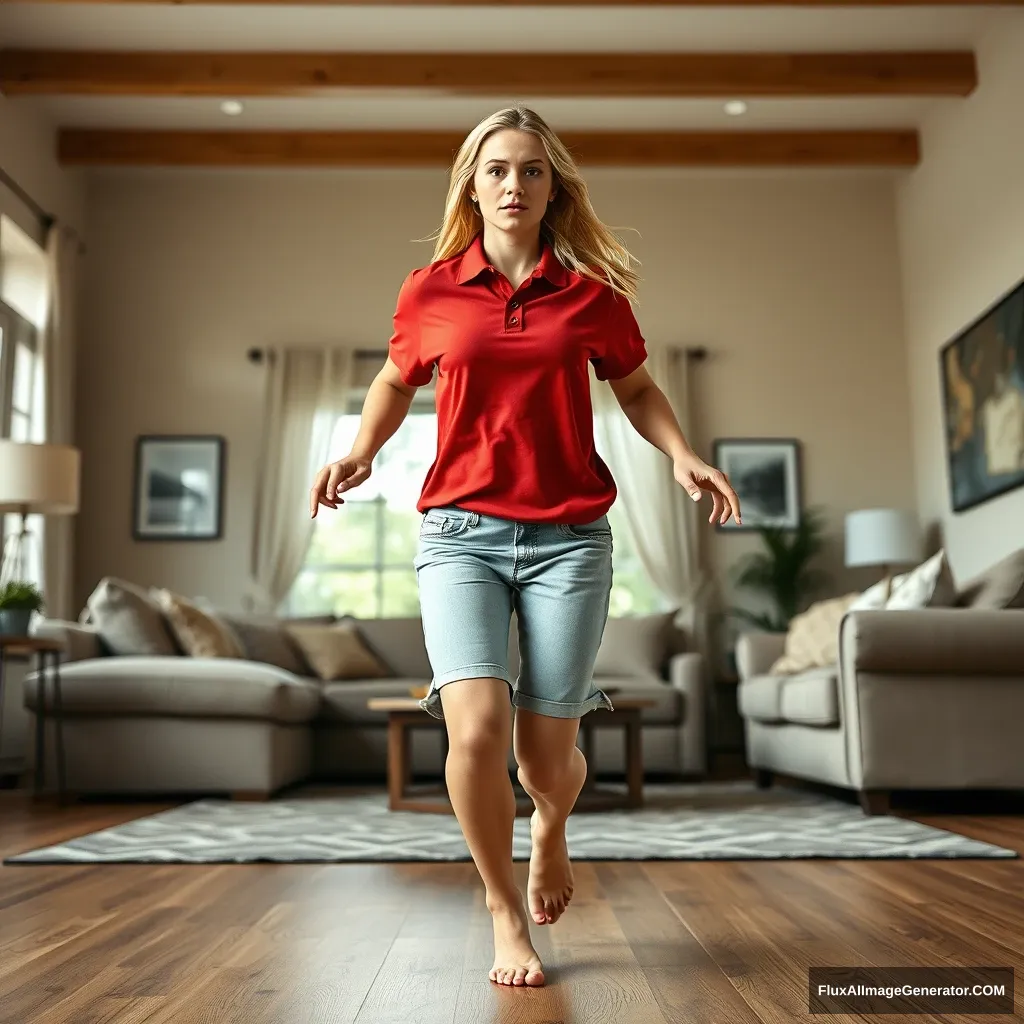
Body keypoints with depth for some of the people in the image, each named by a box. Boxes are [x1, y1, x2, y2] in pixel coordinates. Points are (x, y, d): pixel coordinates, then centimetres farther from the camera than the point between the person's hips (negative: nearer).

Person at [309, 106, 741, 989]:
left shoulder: (591, 294, 5)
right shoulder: (429, 292, 6)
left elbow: (638, 391, 19)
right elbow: (397, 382, 23)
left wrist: (684, 458, 2)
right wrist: (361, 450, 5)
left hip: (568, 538, 0)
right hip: (460, 533, 0)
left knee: (546, 756, 1)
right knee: (477, 728, -19)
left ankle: (551, 832, 41)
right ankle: (506, 914, 8)